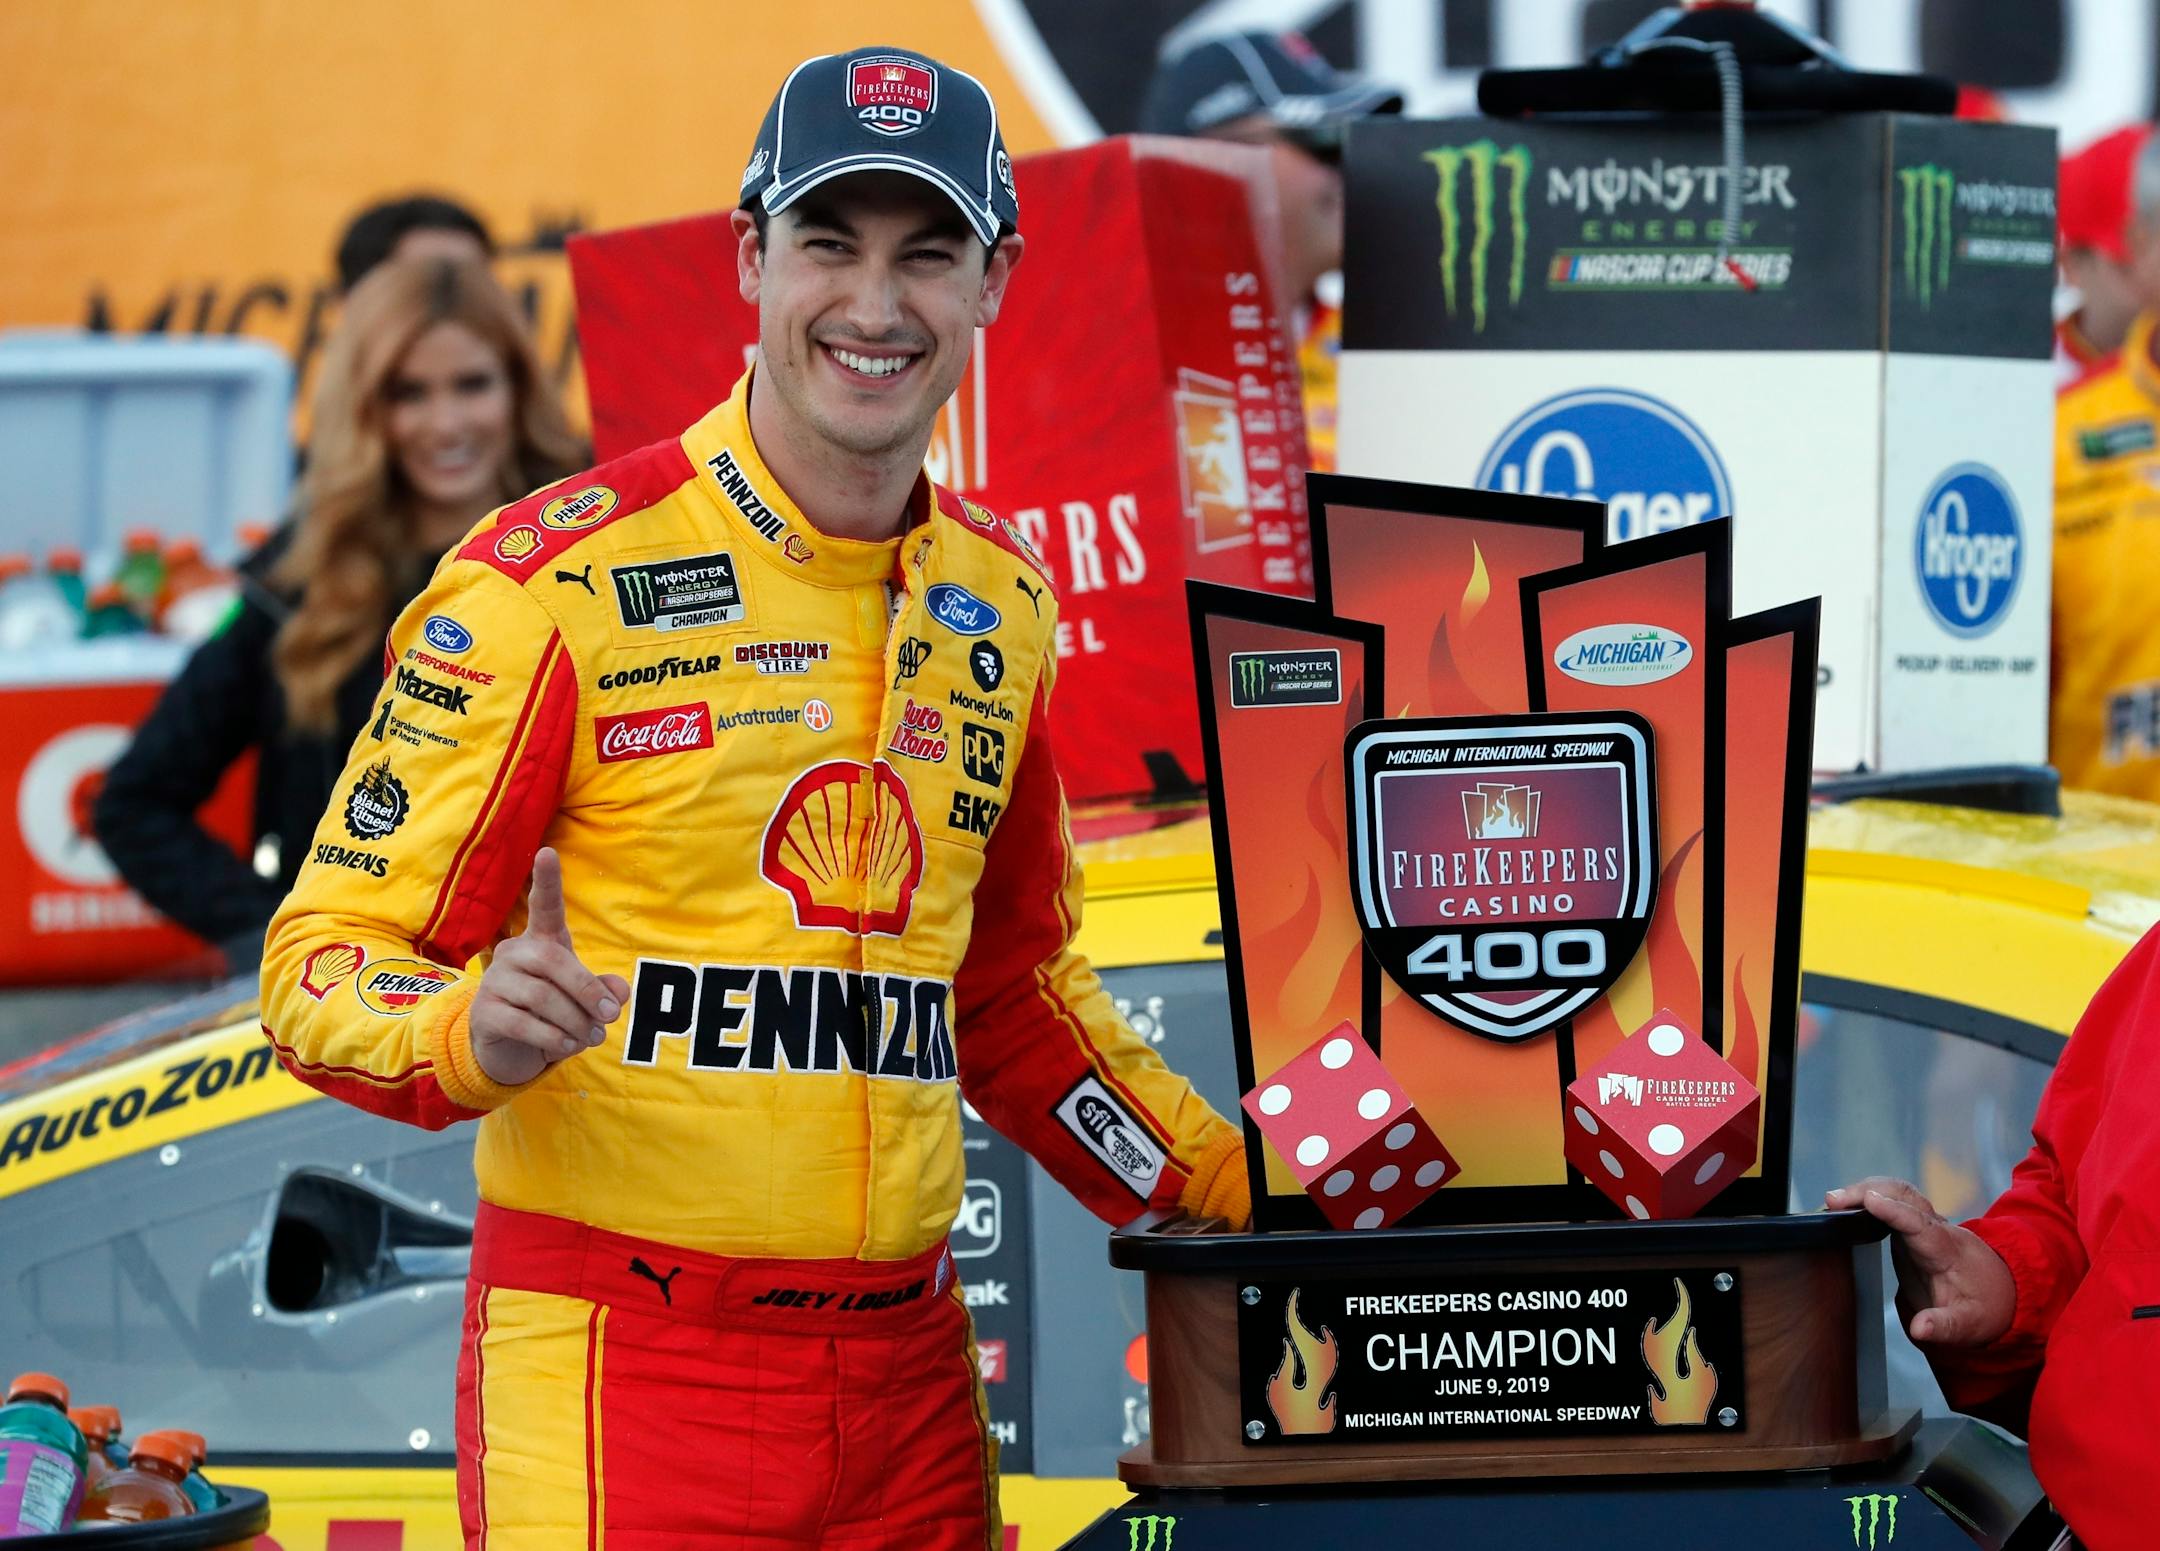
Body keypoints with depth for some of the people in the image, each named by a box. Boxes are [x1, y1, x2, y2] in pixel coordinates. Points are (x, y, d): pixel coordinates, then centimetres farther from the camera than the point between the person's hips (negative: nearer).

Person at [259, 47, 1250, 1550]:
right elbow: (331, 953, -7)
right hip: (621, 1373, -5)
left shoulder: (1001, 605, 12)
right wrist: (472, 1033, -27)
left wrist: (1235, 1185, 17)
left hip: (913, 1379, 5)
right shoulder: (561, 579, -7)